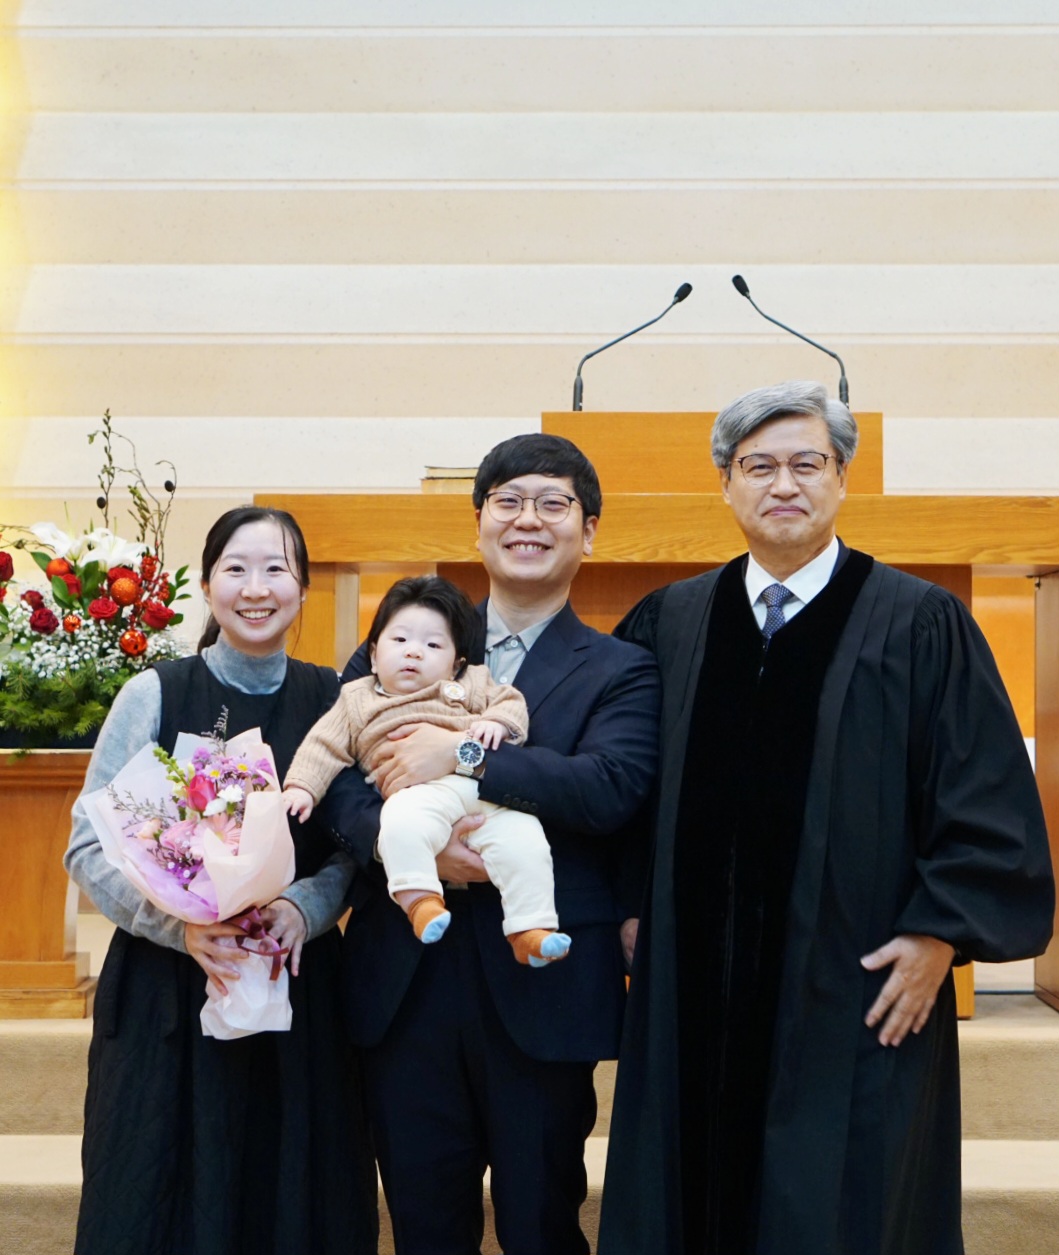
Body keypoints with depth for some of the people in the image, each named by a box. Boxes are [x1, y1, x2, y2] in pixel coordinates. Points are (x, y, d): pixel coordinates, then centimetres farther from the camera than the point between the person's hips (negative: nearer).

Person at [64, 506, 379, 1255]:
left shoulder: (332, 700, 3)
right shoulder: (155, 694, -3)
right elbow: (90, 847, -5)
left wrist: (303, 908, -16)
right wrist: (183, 922, -20)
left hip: (298, 989, 2)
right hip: (167, 991, -1)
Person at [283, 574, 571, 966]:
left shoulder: (470, 687, 27)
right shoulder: (357, 700, 25)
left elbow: (511, 702, 22)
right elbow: (324, 746, 19)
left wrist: (497, 722, 0)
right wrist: (301, 786, 5)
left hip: (485, 792, 2)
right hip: (417, 792, -2)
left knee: (522, 834, -22)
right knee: (401, 823, -37)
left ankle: (531, 930, -17)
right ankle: (419, 899, -31)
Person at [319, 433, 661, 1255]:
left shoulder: (621, 672, 1)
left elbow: (612, 787, -17)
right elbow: (333, 777, -2)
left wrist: (462, 758, -21)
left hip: (542, 991, -2)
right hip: (404, 987, 2)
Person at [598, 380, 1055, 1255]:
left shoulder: (920, 624, -2)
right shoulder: (667, 623, 7)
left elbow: (989, 803, -4)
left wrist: (940, 933, -9)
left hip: (859, 996, -3)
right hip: (695, 990, 3)